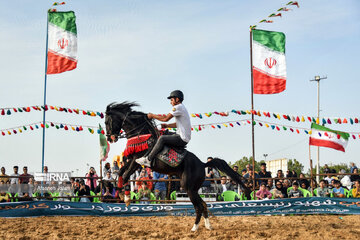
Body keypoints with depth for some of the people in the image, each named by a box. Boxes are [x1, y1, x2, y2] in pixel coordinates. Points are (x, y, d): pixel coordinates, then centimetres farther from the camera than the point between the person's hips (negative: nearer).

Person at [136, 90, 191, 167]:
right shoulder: (182, 108, 19)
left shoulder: (178, 107, -12)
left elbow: (166, 118, -18)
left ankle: (148, 159, -22)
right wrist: (167, 125, 12)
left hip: (182, 139, -11)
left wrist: (153, 116, -7)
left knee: (162, 138, -23)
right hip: (183, 138, 11)